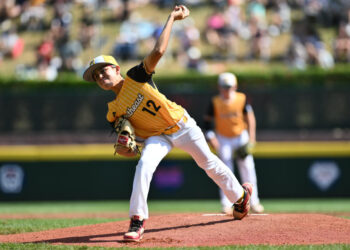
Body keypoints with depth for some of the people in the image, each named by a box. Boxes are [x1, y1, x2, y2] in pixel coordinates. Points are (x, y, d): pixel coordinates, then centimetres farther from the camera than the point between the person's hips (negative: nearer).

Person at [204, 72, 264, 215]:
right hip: (223, 139, 0)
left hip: (241, 136, 0)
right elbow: (208, 121, -3)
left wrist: (251, 139, -11)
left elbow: (250, 119, -5)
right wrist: (211, 137, -16)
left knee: (248, 169, -3)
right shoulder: (215, 102, -9)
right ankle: (226, 205, -4)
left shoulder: (242, 99, -9)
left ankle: (253, 202, 5)